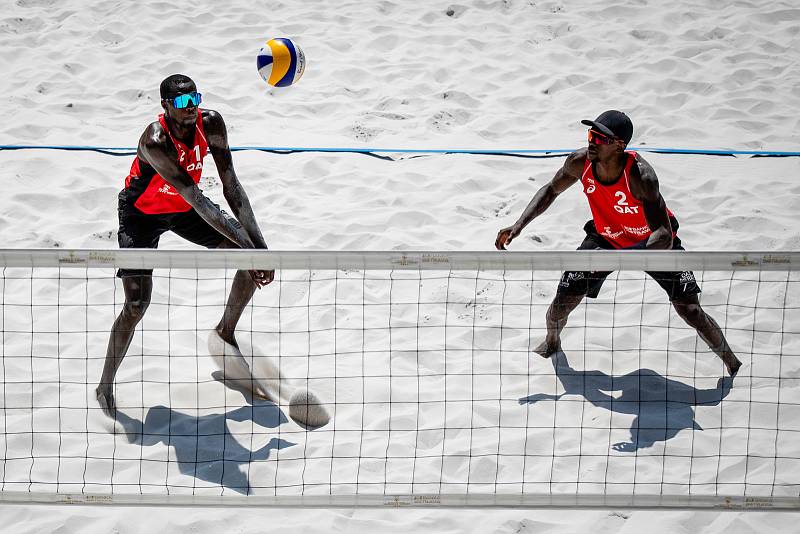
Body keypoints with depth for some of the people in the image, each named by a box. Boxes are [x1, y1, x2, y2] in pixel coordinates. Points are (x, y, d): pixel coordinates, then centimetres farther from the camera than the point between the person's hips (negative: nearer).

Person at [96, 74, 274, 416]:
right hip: (142, 214, -6)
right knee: (136, 305, -17)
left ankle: (225, 334, 22)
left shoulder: (211, 124, -21)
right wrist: (246, 245, -44)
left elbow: (231, 186, -20)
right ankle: (105, 387, 3)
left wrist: (257, 244, -29)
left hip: (183, 208, 6)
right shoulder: (155, 141, -38)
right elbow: (197, 201, -41)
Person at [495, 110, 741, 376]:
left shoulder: (639, 174, -40)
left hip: (653, 241, -4)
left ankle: (734, 365, 16)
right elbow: (551, 190, -2)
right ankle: (552, 343, 34)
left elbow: (664, 235, -44)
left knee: (691, 312, -9)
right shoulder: (580, 162, -25)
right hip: (605, 236, 4)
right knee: (562, 302, -2)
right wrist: (518, 225, -12)